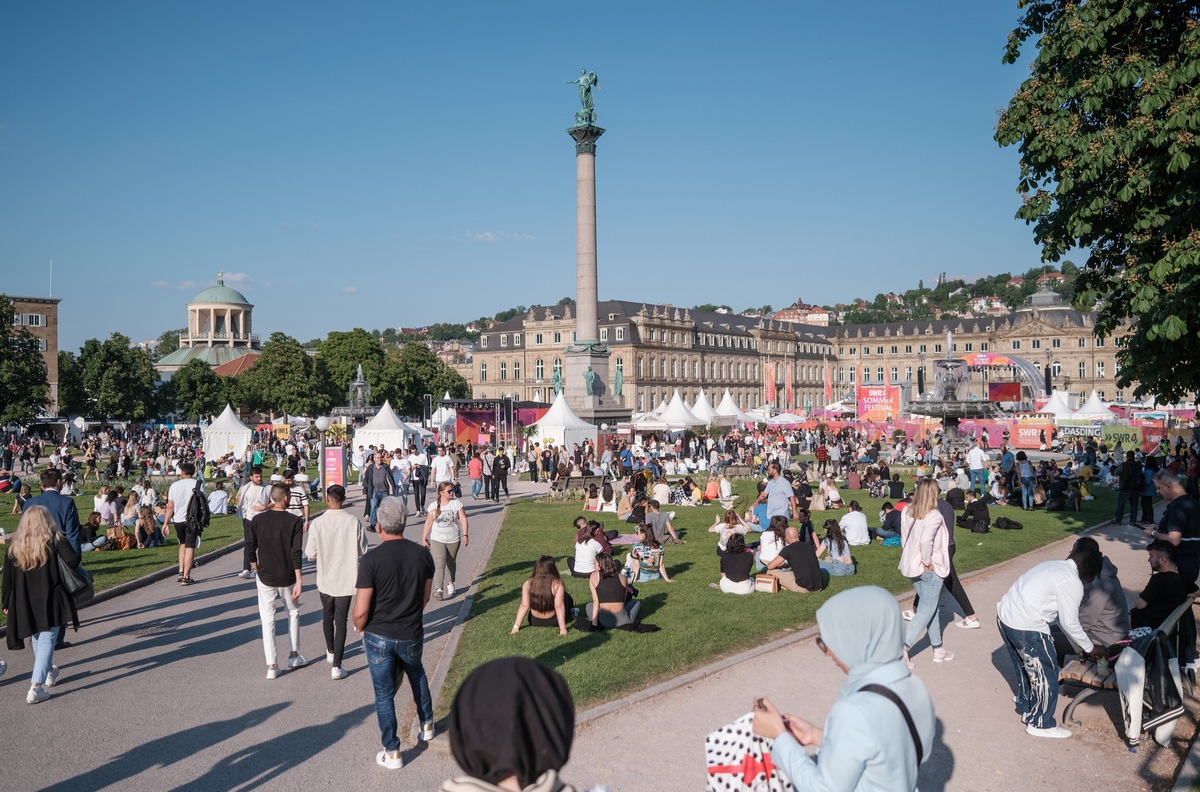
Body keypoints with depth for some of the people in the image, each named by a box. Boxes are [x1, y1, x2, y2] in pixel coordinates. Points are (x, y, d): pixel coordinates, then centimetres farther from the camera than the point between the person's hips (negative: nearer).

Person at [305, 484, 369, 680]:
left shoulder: (318, 523, -15)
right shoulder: (354, 522, -13)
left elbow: (310, 554, -9)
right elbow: (362, 552, -4)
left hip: (325, 579, 1)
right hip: (346, 579, -1)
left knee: (327, 616, 23)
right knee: (341, 621, 5)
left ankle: (331, 652, 43)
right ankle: (336, 666, -1)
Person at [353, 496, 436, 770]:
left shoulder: (371, 560, -20)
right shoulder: (422, 554, -8)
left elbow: (361, 611, -18)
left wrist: (360, 628, 3)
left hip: (378, 637, -3)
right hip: (411, 635, 3)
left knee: (384, 694, 11)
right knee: (417, 675, 31)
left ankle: (392, 753, 19)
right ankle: (427, 724, 44)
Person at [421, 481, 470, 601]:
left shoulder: (457, 503, -4)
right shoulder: (434, 506, -3)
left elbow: (463, 519, -6)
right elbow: (428, 523, 3)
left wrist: (465, 535, -13)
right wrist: (424, 539, 3)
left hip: (453, 539, 1)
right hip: (437, 540, -1)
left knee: (451, 563, 16)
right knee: (439, 563, -14)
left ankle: (450, 583, 37)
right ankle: (438, 589, -20)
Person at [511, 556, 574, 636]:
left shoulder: (528, 584, -16)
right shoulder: (557, 585, -23)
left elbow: (524, 606, -17)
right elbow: (559, 606, -25)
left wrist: (516, 626, -14)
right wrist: (562, 628, -23)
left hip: (534, 622, 2)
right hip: (553, 622, -2)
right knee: (566, 596, 23)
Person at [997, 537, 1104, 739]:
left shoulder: (1055, 566, 16)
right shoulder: (1072, 583, -12)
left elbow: (1060, 616, 24)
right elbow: (1069, 623, -5)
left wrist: (1083, 642, 29)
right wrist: (1090, 648, 12)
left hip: (1005, 615, 9)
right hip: (1026, 629, -9)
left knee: (1026, 668, 28)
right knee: (1046, 675, 8)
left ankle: (1027, 710, 44)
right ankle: (1041, 724, 21)